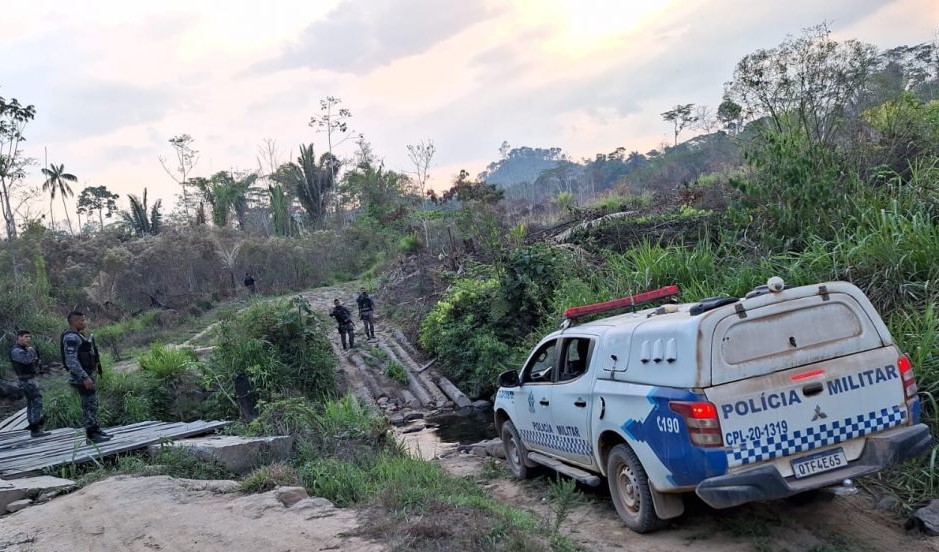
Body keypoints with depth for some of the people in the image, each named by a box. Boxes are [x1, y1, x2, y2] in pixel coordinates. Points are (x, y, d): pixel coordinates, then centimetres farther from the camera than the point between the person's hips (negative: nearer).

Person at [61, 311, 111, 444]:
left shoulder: (77, 336, 14)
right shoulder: (71, 338, -18)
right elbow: (71, 361, -25)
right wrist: (85, 378, -28)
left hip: (87, 375, 10)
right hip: (82, 377, -10)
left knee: (92, 404, 14)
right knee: (89, 405, -5)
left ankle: (96, 431, 21)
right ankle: (92, 434, 1)